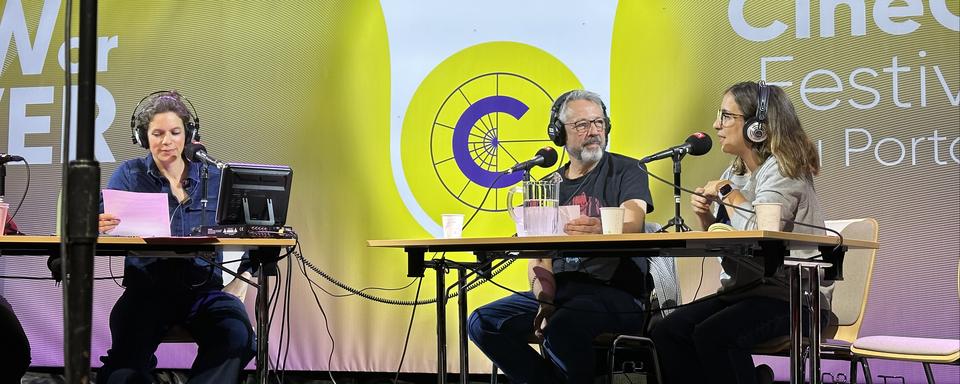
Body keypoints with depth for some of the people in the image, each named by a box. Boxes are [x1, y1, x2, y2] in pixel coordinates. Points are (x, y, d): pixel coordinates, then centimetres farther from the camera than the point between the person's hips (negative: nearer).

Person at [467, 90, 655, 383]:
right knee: (483, 323, -12)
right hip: (558, 291, 6)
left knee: (562, 328, -36)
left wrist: (602, 231, -41)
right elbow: (538, 258, 11)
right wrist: (545, 301, -11)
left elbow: (632, 225, -16)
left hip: (614, 291, -6)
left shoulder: (626, 171, 4)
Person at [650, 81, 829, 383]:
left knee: (713, 334, -30)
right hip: (745, 290, 8)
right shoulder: (735, 172, 14)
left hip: (793, 298, -8)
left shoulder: (781, 169, -11)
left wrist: (729, 193, -12)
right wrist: (706, 216, 0)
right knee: (666, 333, -11)